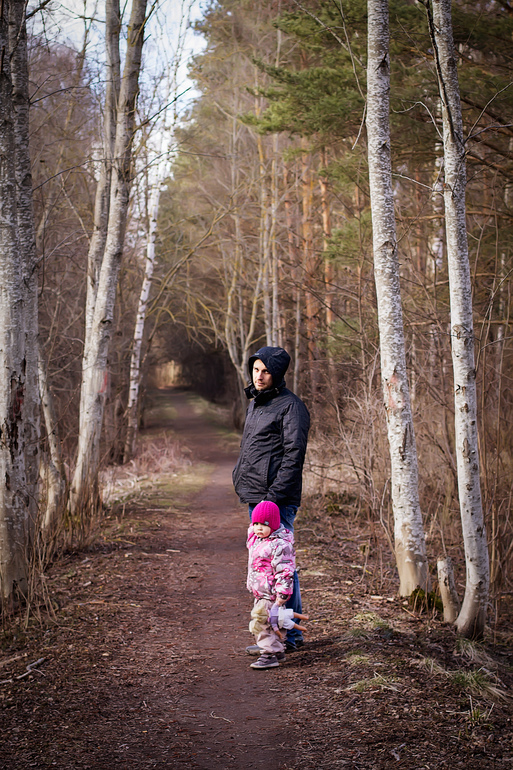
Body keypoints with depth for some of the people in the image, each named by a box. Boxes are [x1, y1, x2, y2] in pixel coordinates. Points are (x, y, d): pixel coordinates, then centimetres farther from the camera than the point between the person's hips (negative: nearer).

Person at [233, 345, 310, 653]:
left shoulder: (291, 406, -9)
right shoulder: (255, 404, 19)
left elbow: (294, 455, -16)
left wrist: (274, 496, -21)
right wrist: (243, 483, 17)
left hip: (277, 499, -10)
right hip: (256, 497, 10)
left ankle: (289, 636, -2)